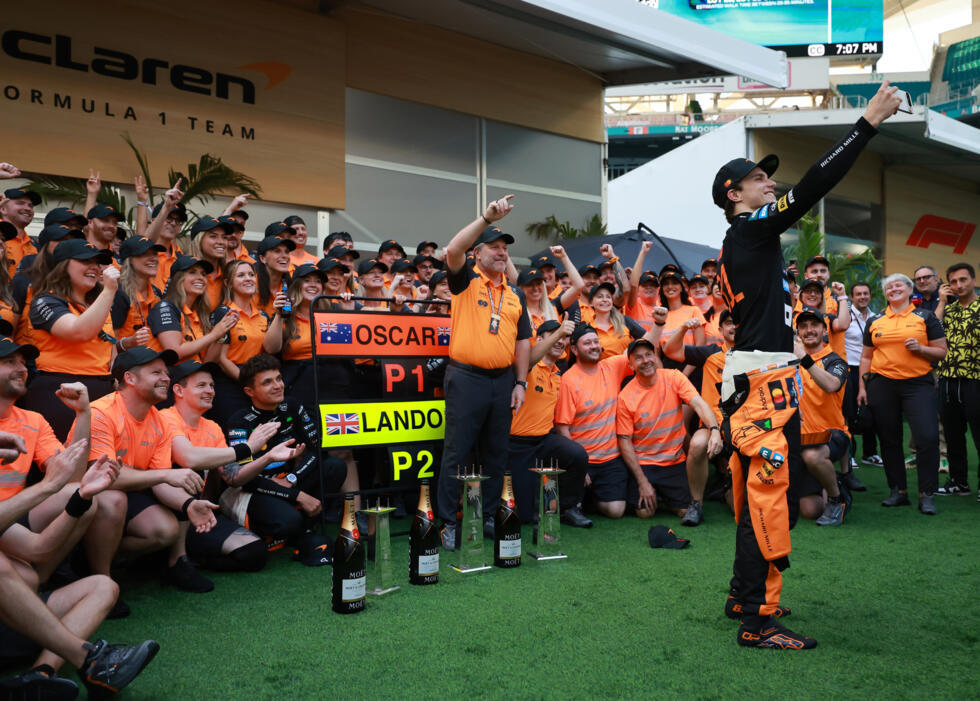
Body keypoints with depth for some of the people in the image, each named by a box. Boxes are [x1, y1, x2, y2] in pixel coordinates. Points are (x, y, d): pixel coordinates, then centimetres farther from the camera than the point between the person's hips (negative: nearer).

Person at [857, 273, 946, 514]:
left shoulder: (925, 317, 6)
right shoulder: (875, 322, 13)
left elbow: (942, 352, 4)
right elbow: (866, 357, 16)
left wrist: (920, 348, -14)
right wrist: (862, 386, 8)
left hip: (918, 384, -2)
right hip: (881, 384, 3)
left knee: (928, 437, -13)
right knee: (889, 440, 6)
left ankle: (926, 494, -3)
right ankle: (898, 491, 16)